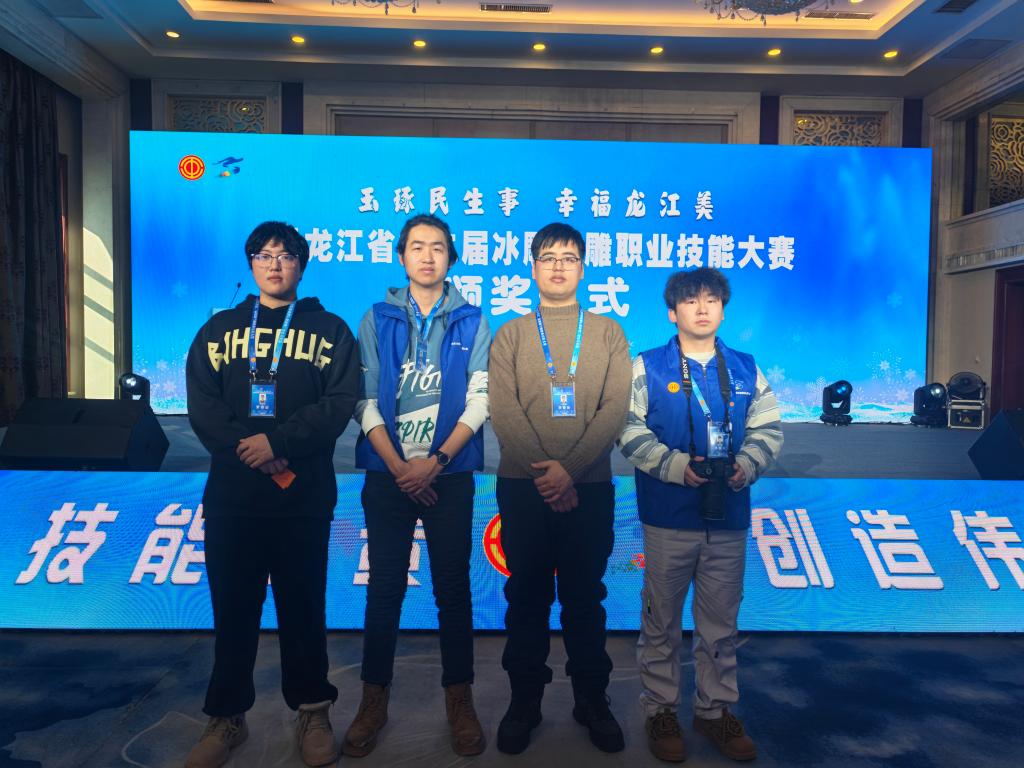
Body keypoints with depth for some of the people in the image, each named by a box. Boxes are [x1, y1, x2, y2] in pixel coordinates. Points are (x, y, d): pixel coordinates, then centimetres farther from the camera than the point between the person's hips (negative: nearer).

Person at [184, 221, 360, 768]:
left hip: (305, 496, -2)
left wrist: (277, 442, -17)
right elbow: (201, 403, 0)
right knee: (232, 607, 10)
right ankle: (227, 718, 28)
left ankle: (312, 712, 25)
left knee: (303, 606, 8)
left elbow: (340, 404, -7)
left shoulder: (329, 330, 5)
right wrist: (247, 449, -13)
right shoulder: (220, 329, 11)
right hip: (231, 495, 2)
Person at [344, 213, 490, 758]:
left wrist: (436, 461, -12)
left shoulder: (471, 321, 3)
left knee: (453, 586, 7)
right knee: (385, 587, 8)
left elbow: (479, 399, -3)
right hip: (388, 474, 1)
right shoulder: (377, 320, 4)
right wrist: (398, 466, -10)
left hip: (450, 474, 0)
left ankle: (459, 696, 22)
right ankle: (374, 697, 23)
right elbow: (365, 400, -1)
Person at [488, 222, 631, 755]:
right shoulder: (510, 336, 7)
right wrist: (543, 472, -16)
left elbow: (615, 410, -5)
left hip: (590, 487, 0)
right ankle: (524, 699, 24)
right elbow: (503, 411, -5)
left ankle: (592, 699, 26)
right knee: (527, 595, 9)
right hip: (522, 485, 0)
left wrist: (570, 469, -16)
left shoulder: (609, 334, 6)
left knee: (585, 595, 10)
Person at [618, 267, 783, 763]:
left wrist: (747, 465, -10)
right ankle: (660, 709, 27)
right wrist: (673, 465, -18)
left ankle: (715, 708, 32)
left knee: (721, 621, 15)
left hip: (729, 516, 3)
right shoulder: (647, 367, -2)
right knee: (662, 619, 10)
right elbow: (629, 428, -9)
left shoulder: (746, 370, 8)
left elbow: (768, 429, 8)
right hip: (668, 517, -3)